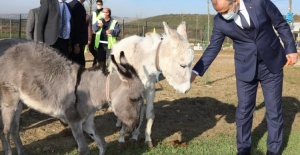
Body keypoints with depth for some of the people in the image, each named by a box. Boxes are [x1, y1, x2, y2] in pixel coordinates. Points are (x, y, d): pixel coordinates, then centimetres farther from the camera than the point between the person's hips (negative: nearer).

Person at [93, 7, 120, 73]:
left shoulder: (114, 22, 2)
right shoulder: (99, 21, 14)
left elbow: (118, 30, -8)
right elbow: (93, 28, 5)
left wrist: (111, 31, -26)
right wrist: (98, 25, -15)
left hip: (110, 44, -4)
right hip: (100, 44, 4)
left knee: (110, 60, -8)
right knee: (101, 59, 11)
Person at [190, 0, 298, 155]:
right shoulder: (220, 21, -12)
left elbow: (281, 24, -5)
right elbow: (213, 48, -4)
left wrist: (290, 48, -5)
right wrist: (195, 71, -12)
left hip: (272, 64, 0)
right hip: (246, 68, 1)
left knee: (274, 109, 8)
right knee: (243, 110, 6)